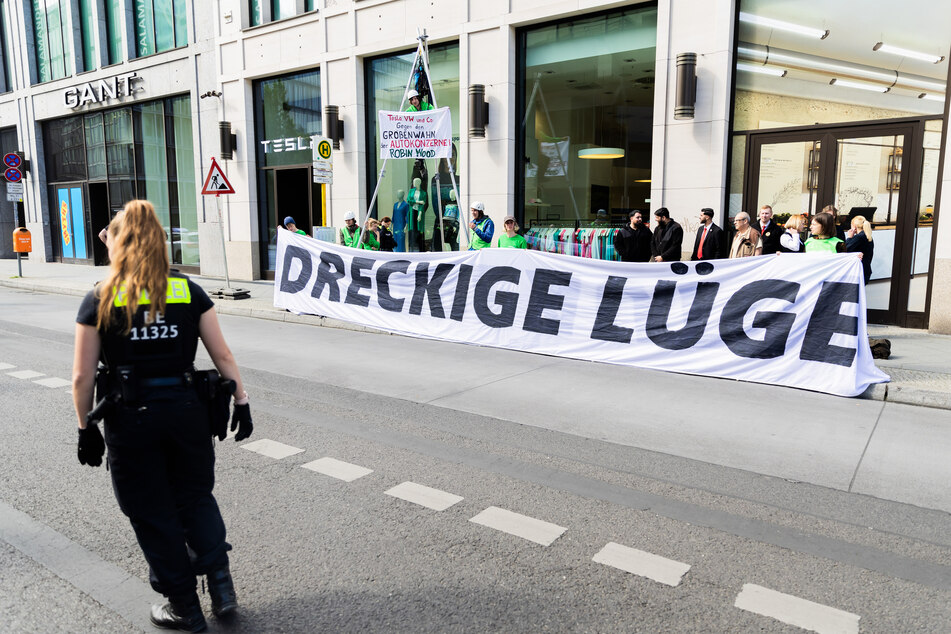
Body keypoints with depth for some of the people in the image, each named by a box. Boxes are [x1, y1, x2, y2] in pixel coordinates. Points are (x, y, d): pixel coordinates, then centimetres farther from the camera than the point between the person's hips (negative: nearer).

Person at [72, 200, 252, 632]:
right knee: (196, 497, 22)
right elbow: (222, 357, -2)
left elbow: (82, 377, -5)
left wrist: (86, 429, 6)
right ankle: (221, 584, 14)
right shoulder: (189, 292, -2)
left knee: (153, 514, 14)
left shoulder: (98, 301, -7)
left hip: (130, 419, -2)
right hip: (186, 410, 2)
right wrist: (241, 401, 7)